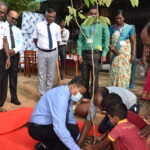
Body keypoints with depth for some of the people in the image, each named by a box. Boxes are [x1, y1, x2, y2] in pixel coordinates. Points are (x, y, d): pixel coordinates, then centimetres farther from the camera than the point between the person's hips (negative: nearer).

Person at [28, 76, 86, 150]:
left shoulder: (68, 94, 3)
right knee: (73, 130, -22)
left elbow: (70, 119, 10)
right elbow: (59, 128, -34)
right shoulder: (61, 96, -27)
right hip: (38, 129, -10)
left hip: (47, 125, 10)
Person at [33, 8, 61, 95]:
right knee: (42, 75, 4)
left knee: (51, 75, 10)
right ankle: (43, 94, 16)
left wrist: (54, 47, 8)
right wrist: (40, 46, 7)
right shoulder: (39, 25, 0)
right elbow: (35, 38, 11)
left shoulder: (57, 27, 3)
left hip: (53, 53, 2)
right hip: (42, 53, -1)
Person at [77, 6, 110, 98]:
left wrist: (104, 54, -6)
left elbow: (106, 40, 2)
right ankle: (86, 96, 21)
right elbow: (80, 40, 10)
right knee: (85, 78, 8)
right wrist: (79, 53, 1)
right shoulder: (84, 25, 11)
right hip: (85, 53, 3)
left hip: (96, 54, -3)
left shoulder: (103, 25, 4)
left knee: (95, 79, 0)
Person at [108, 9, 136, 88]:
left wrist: (133, 55, -7)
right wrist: (111, 47, -15)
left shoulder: (130, 27, 1)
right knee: (113, 74, 1)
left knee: (124, 74, -2)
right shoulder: (112, 28, 8)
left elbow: (133, 42, -1)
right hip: (115, 55, 2)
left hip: (125, 55, -2)